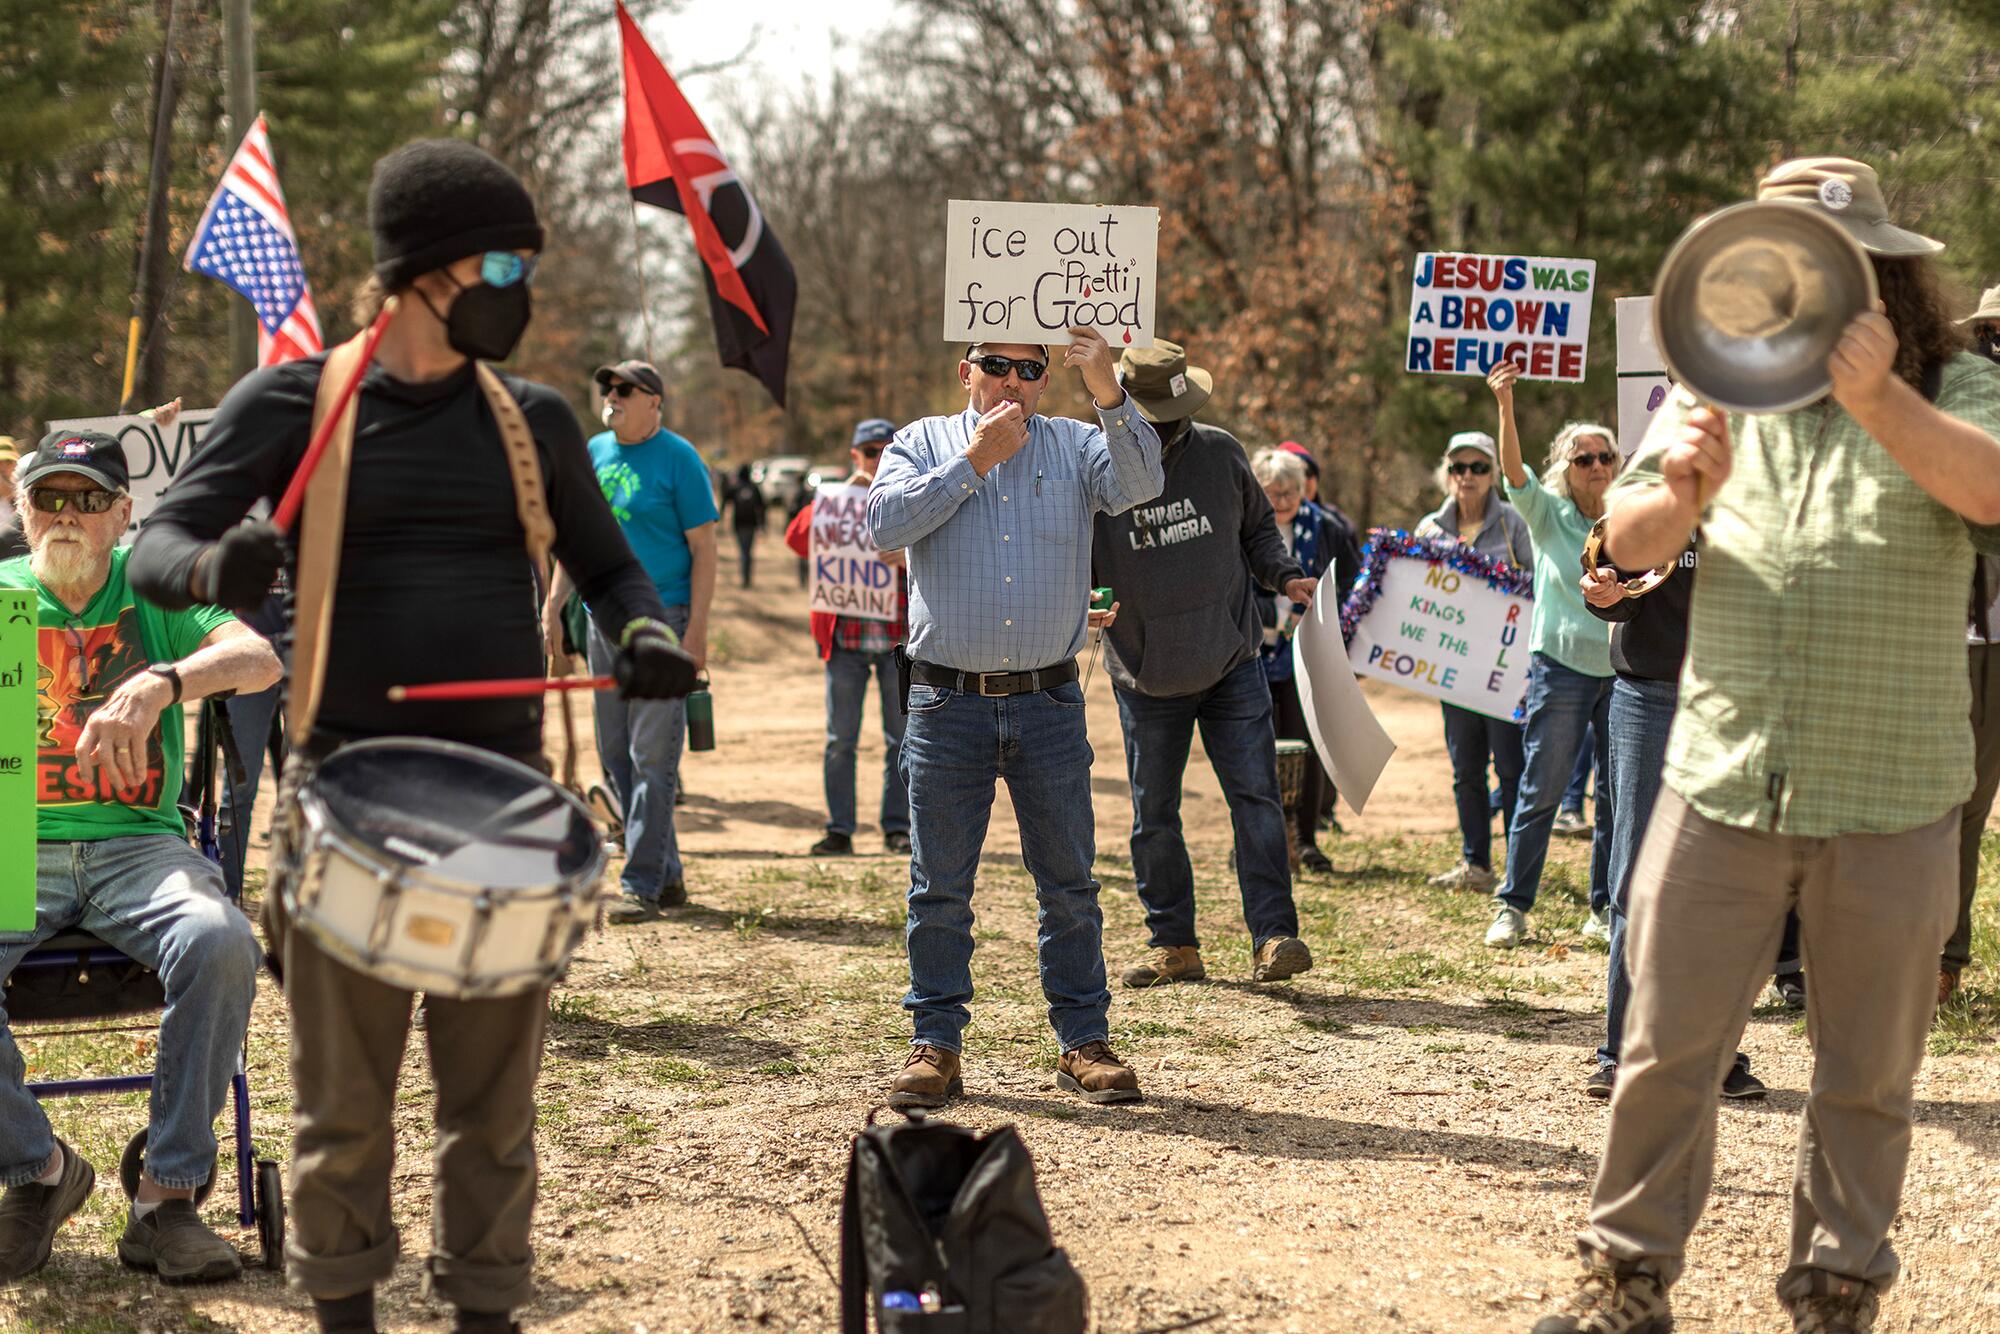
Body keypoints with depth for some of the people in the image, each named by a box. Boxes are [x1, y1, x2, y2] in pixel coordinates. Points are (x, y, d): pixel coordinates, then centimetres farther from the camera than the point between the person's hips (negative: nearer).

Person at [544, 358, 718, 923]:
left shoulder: (677, 458, -5)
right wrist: (553, 605, 11)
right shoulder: (593, 452, 12)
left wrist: (697, 629, -14)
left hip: (662, 618, -7)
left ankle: (642, 884, -6)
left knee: (652, 757, -7)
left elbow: (703, 547, -7)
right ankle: (668, 875, 19)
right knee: (615, 756, 9)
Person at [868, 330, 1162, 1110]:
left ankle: (1083, 1041, 12)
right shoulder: (924, 444, 8)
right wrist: (974, 461, -10)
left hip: (1049, 702, 1)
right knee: (939, 887, 3)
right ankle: (936, 1044, 11)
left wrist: (1109, 393, -25)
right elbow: (886, 522, -9)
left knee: (1069, 883, 5)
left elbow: (1141, 485, -12)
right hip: (947, 702, -1)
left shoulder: (1076, 445, 9)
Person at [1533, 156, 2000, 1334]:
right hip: (1723, 782, 2)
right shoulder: (1715, 392, 10)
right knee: (1668, 1048, 5)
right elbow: (1628, 546, 4)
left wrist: (1879, 400, -35)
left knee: (1868, 1072, 9)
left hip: (1890, 799, -2)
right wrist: (1683, 494, -19)